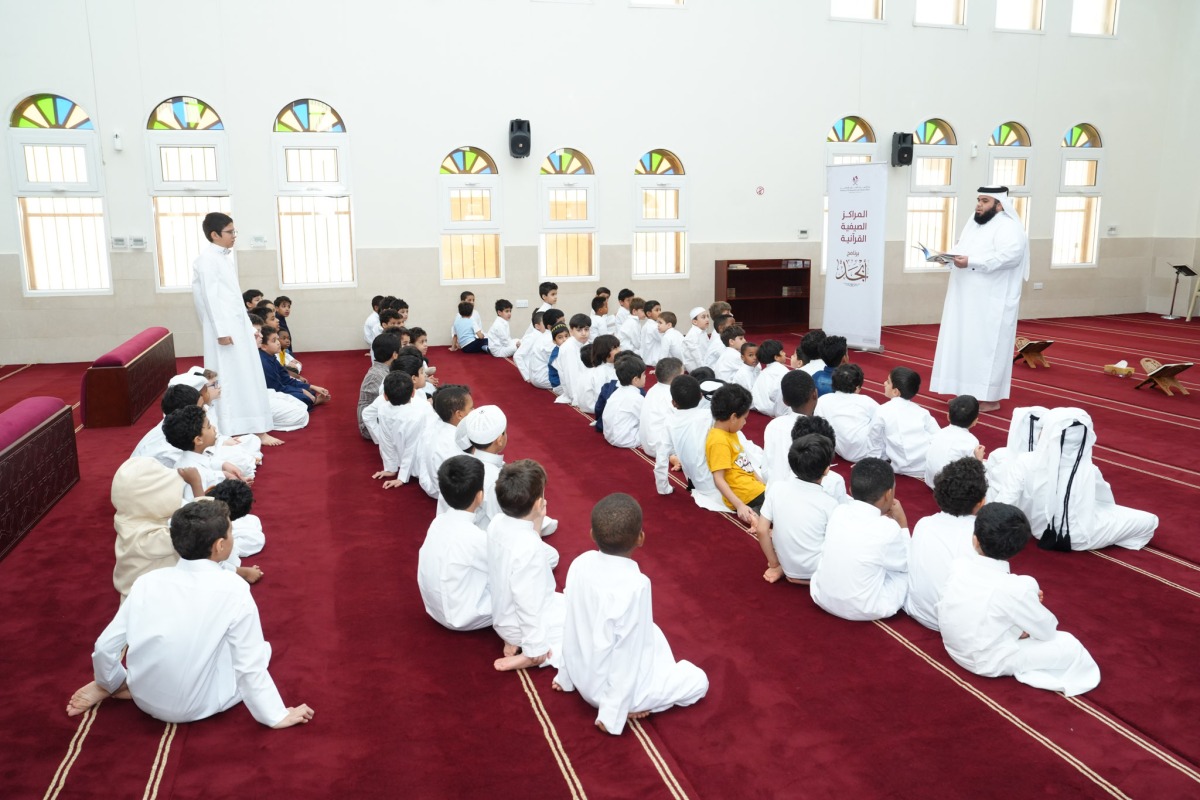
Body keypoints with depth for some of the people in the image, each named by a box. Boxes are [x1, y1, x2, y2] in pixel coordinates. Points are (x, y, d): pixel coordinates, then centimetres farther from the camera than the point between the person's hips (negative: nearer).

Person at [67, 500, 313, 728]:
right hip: (195, 708, -5)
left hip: (145, 699, 5)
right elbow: (249, 664, -15)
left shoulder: (148, 581, -8)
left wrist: (109, 684, 21)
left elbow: (105, 647, 0)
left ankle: (123, 686, 9)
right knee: (259, 650, 17)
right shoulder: (233, 589, -20)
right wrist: (276, 716, -4)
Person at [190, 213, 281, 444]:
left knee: (247, 377, 9)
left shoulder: (226, 258, 16)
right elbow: (210, 297, -17)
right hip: (224, 327, -9)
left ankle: (256, 429, 14)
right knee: (229, 379, -6)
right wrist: (221, 331, -21)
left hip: (238, 325, 9)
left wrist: (248, 327, 17)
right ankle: (230, 432, -2)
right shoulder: (207, 259, -11)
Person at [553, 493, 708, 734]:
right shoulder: (635, 584, -30)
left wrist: (567, 676, 14)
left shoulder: (580, 563, -12)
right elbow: (627, 655, -25)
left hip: (582, 677, 7)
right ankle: (626, 707, 0)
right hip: (619, 685, -7)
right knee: (698, 680, 11)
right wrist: (612, 716, -16)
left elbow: (569, 624, 0)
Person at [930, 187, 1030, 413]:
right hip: (969, 300, 9)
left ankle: (990, 398, 3)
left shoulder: (1008, 227, -12)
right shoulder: (974, 224, 16)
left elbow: (1010, 256, -25)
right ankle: (971, 393, 18)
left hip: (991, 303, -9)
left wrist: (971, 262, -27)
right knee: (968, 345, 10)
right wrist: (952, 255, -3)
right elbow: (961, 247, 22)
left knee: (987, 347, -4)